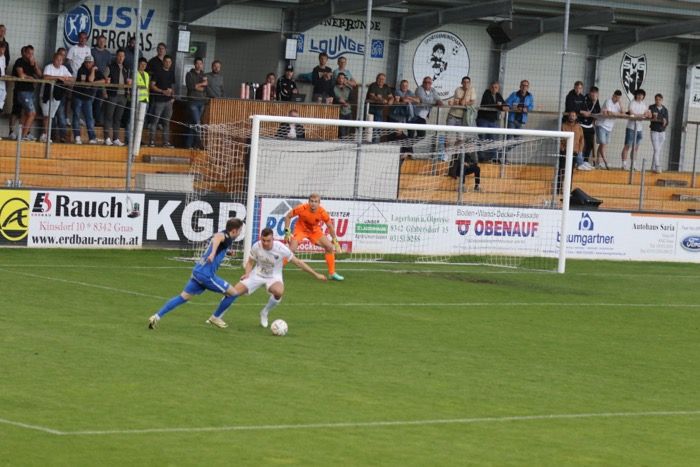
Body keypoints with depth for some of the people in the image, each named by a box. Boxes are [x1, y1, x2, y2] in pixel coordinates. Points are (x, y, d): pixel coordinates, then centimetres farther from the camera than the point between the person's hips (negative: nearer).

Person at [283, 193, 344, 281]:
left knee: (330, 247, -5)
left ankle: (332, 273, 9)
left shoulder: (322, 212, -24)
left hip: (315, 231, 3)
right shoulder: (302, 208, -29)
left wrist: (335, 241, -8)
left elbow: (330, 227, -8)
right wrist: (287, 232, -19)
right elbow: (288, 216, -13)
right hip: (301, 229, -3)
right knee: (292, 249, -23)